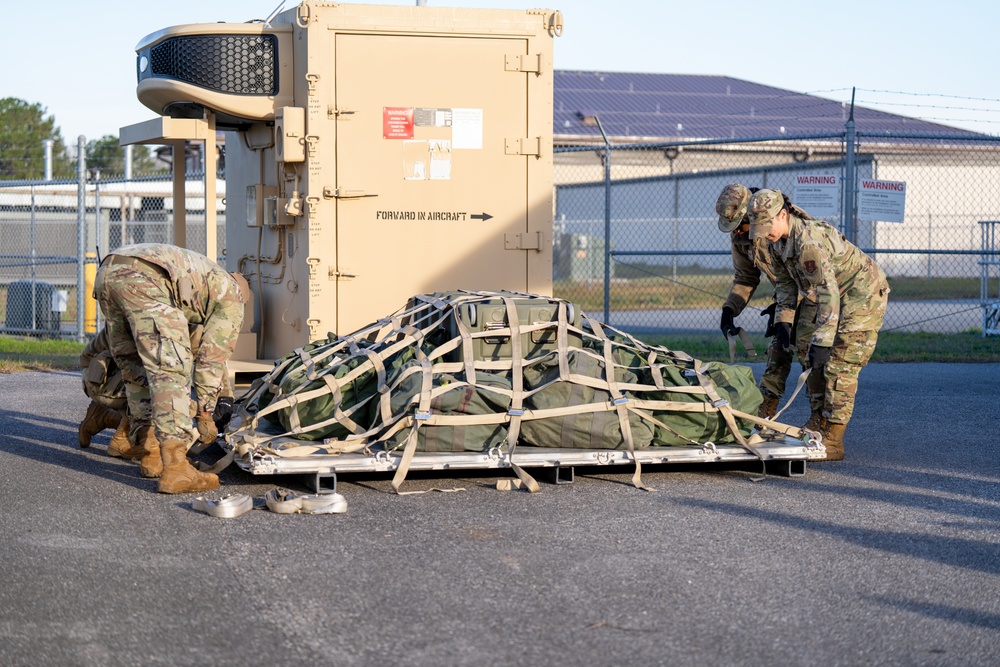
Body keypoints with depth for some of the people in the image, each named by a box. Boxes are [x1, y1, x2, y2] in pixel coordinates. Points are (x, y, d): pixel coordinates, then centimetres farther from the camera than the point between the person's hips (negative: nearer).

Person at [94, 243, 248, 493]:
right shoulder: (231, 296, 21)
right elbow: (213, 357, 14)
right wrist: (205, 413, 21)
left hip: (107, 272, 8)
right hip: (143, 281, -8)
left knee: (134, 368, 21)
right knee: (171, 370, -8)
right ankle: (175, 469, -14)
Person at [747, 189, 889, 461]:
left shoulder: (808, 242, -33)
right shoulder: (776, 241, -3)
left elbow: (828, 293, -37)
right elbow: (786, 280, 13)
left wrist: (822, 341, -41)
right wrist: (784, 317, 2)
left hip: (864, 293, -10)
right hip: (838, 294, 10)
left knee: (840, 364, -14)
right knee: (808, 352, 12)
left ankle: (833, 440, -14)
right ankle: (819, 420, 22)